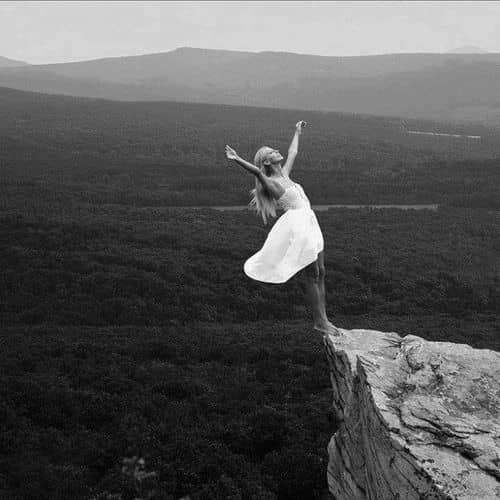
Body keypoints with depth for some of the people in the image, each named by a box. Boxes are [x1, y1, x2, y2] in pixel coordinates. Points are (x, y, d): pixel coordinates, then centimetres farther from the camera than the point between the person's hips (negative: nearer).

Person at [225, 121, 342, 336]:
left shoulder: (284, 175, 17)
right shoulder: (271, 183, -8)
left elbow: (292, 152, 32)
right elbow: (256, 171, -28)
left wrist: (297, 132, 45)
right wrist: (237, 160, -41)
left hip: (310, 225, 9)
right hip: (297, 226, -9)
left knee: (320, 274, 9)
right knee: (312, 276, -3)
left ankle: (322, 319, 15)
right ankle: (319, 321, 5)